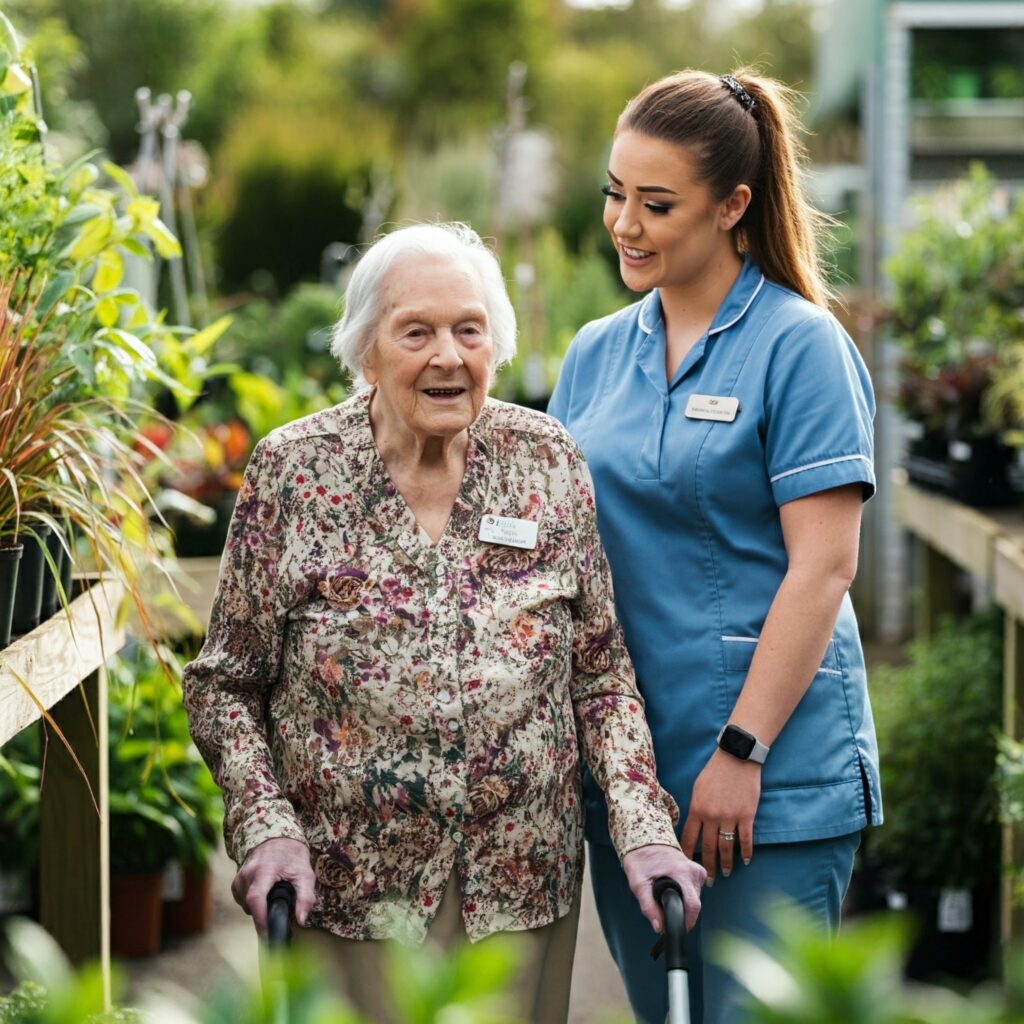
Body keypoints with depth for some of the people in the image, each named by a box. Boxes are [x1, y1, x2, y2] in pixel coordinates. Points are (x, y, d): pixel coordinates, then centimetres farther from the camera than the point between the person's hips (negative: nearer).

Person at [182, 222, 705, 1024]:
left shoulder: (549, 461, 1)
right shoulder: (292, 472, -5)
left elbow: (602, 674, 4)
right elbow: (225, 686, 0)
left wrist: (645, 829, -8)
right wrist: (268, 829, -14)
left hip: (522, 887, 2)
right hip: (342, 891, -2)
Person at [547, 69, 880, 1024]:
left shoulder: (799, 345, -7)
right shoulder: (595, 354, 11)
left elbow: (823, 567, -13)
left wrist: (743, 751, -17)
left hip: (774, 783, -6)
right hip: (623, 768, 6)